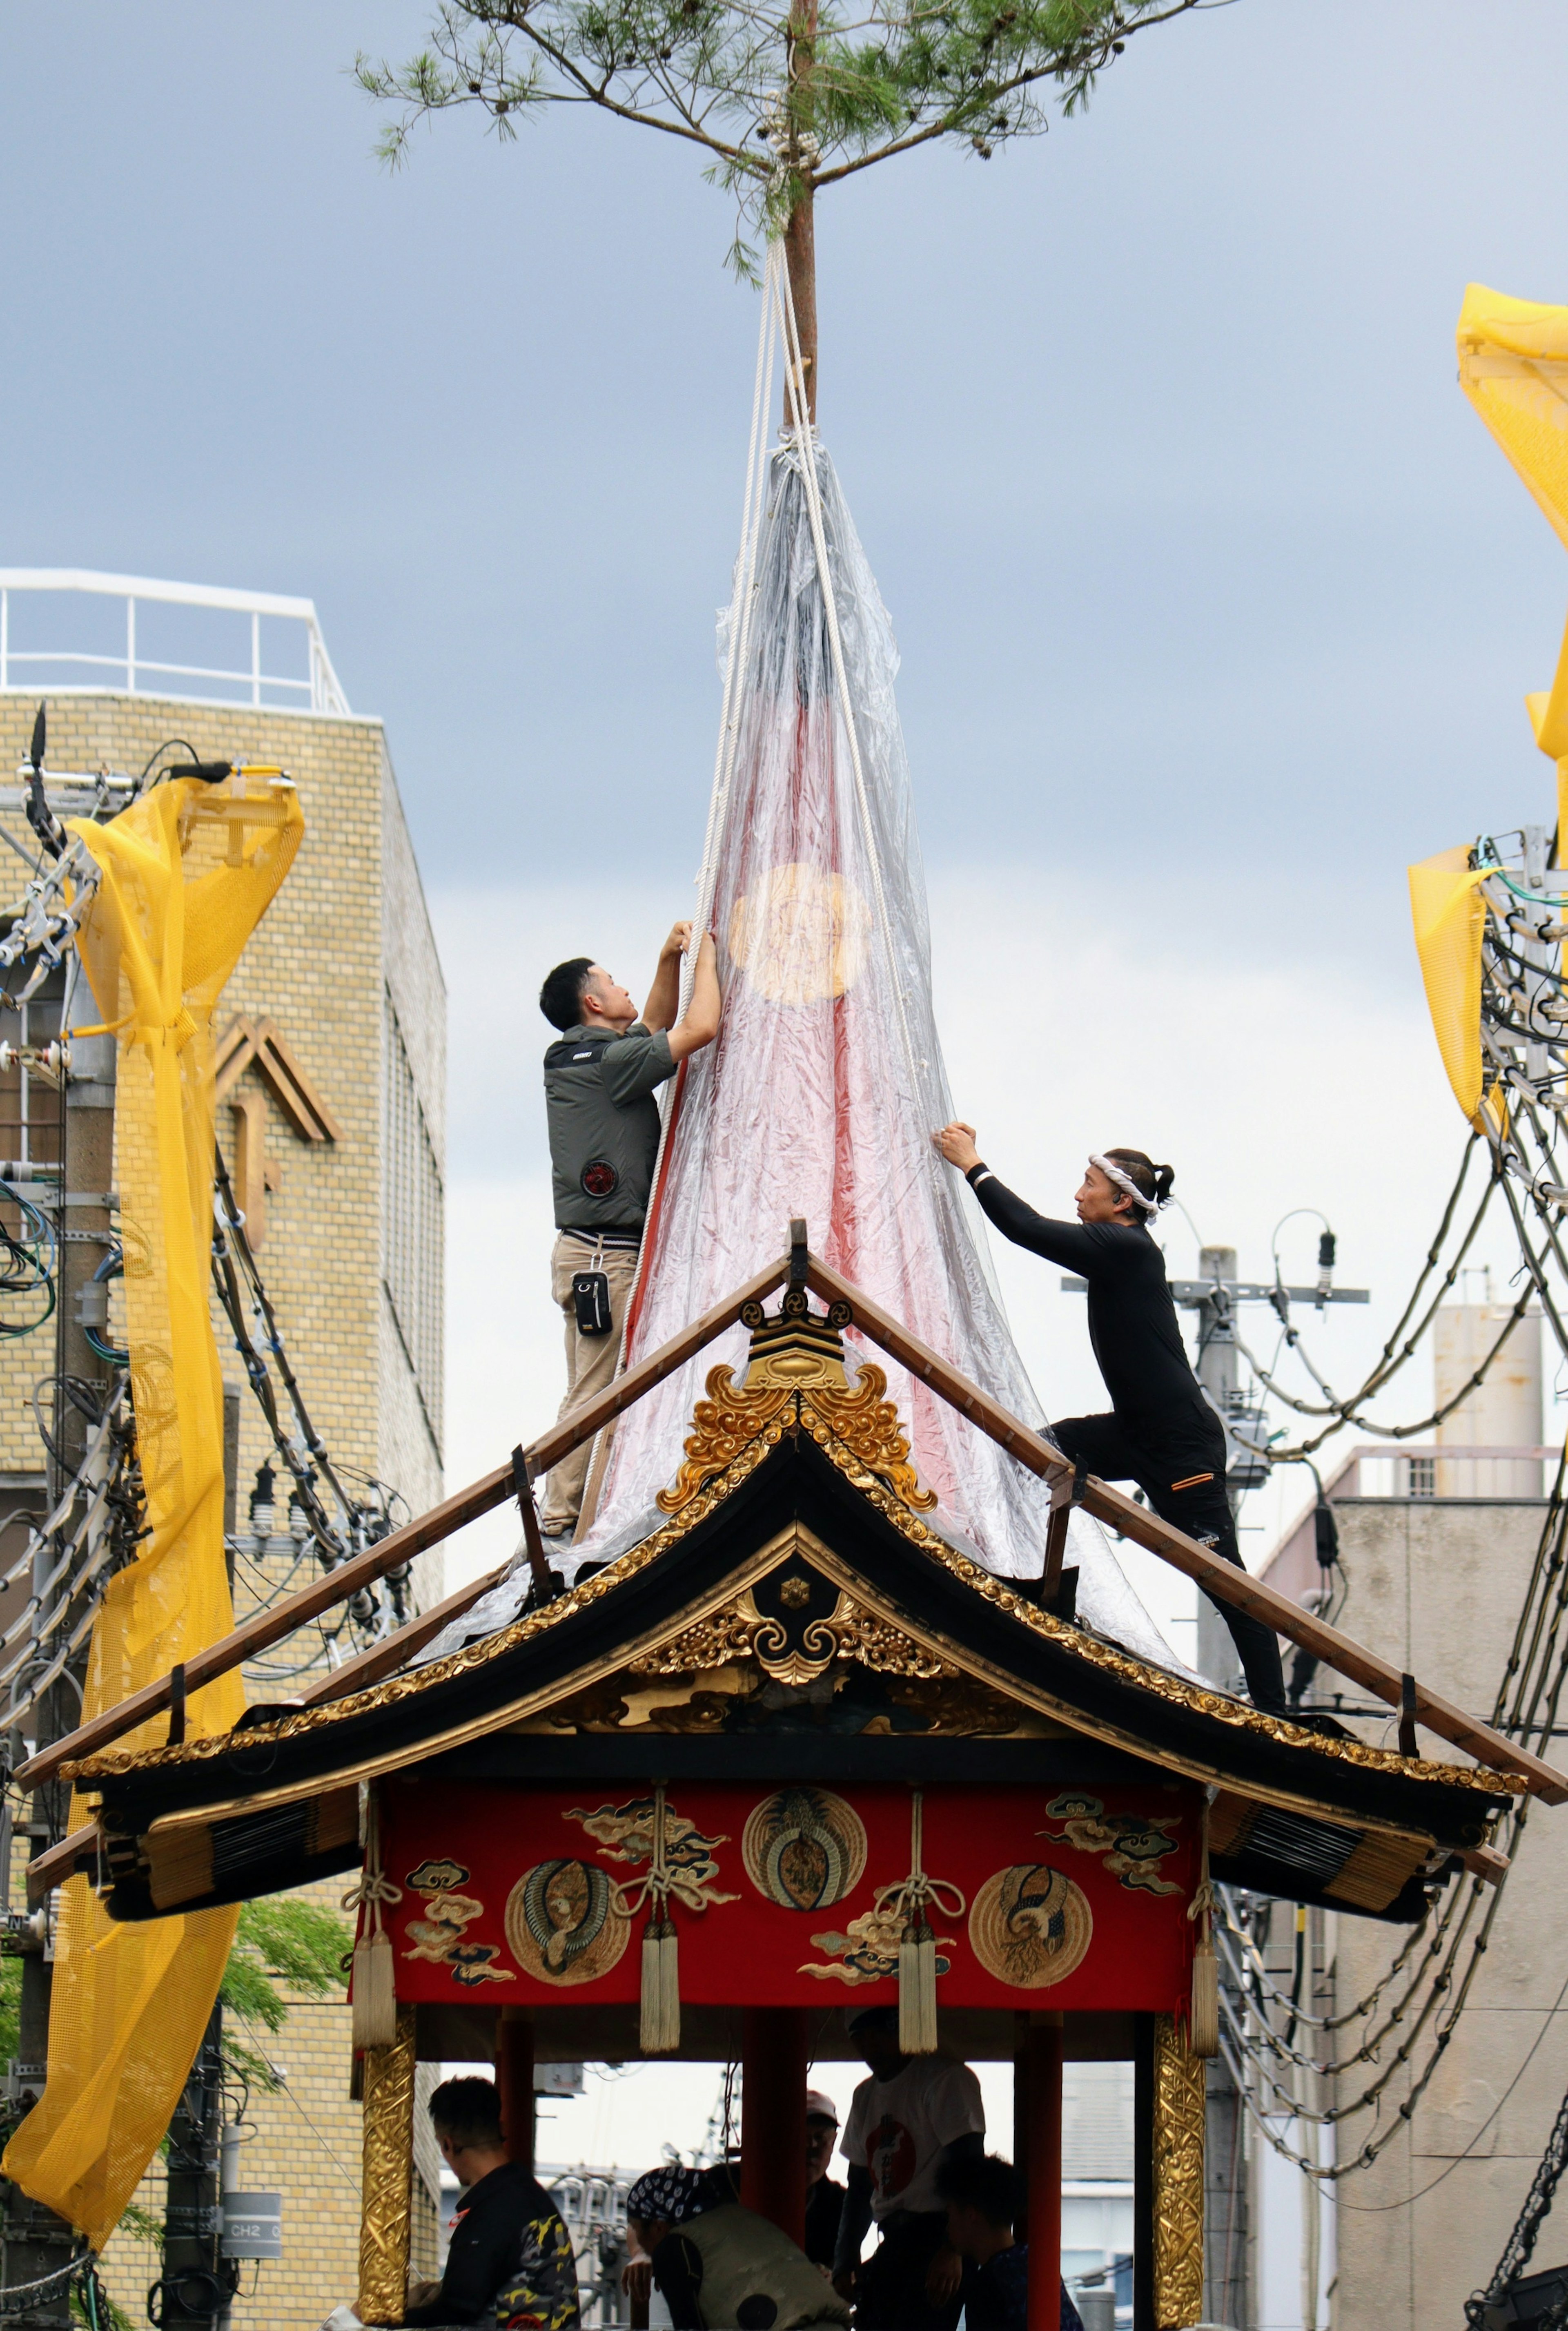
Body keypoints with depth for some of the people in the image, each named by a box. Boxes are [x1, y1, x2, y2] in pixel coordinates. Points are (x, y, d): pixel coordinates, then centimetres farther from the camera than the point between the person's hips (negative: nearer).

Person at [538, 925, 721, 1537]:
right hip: (606, 1253, -10)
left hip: (592, 1252, 10)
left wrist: (670, 959, 23)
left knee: (595, 1394, 9)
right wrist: (705, 956, -1)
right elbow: (701, 1029, -16)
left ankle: (563, 1522, 8)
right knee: (597, 1394, -11)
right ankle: (562, 1520, -12)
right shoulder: (607, 1061, -12)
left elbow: (655, 1029, 33)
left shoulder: (583, 1058, 16)